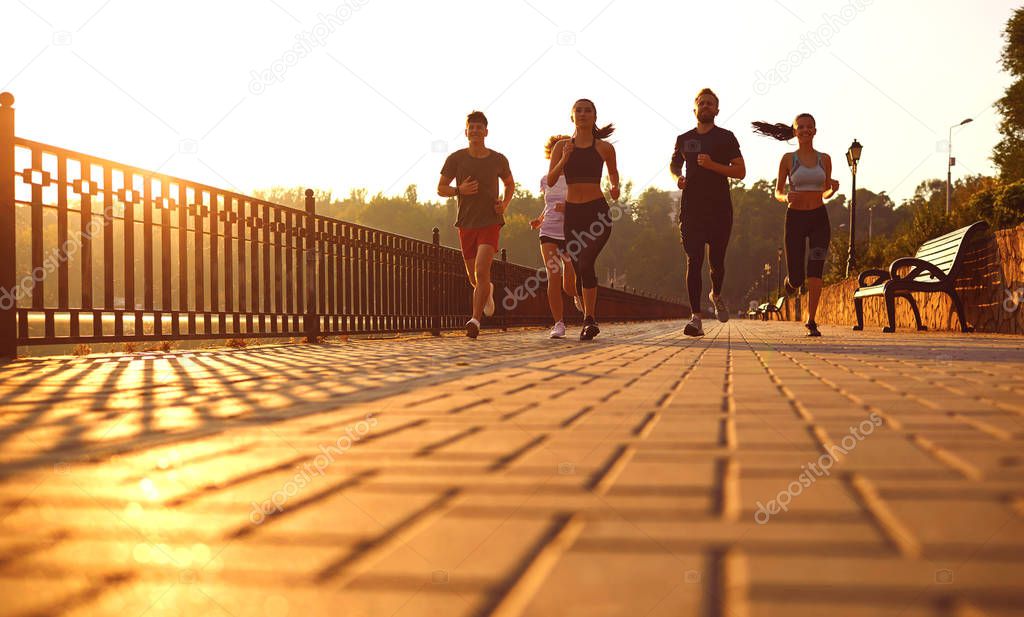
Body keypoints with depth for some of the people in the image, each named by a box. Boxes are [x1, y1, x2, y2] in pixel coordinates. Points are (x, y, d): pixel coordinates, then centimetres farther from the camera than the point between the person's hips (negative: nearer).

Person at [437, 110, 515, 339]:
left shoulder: (498, 160, 2)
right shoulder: (456, 159, -1)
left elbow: (510, 184, 21)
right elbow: (440, 188, 6)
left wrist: (504, 204, 1)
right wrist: (459, 190, -14)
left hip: (490, 222, -2)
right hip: (466, 224, 2)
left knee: (481, 270, -20)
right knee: (474, 278, 12)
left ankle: (475, 320, -18)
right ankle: (488, 290, 48)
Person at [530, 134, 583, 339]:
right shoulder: (546, 180, 11)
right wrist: (540, 219, 6)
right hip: (549, 234, 3)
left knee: (569, 285, -2)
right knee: (554, 278, -12)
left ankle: (578, 296, 36)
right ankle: (559, 324, -5)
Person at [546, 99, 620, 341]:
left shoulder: (604, 148, 3)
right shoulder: (561, 146, 5)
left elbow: (613, 173, 21)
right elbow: (550, 181, -3)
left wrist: (615, 188, 1)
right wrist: (564, 159, -17)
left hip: (597, 211, -3)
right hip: (572, 213, 3)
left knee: (586, 263, -22)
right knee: (579, 270, 6)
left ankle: (589, 320, -17)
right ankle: (591, 320, 23)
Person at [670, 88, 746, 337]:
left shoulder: (726, 137, 5)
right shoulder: (684, 139, 14)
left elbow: (740, 171, -1)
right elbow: (674, 164, 30)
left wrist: (712, 165, -15)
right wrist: (677, 177, 6)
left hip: (719, 207, -2)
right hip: (691, 207, 2)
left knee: (716, 261, 1)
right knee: (694, 262, -7)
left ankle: (716, 295, 35)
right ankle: (696, 319, -9)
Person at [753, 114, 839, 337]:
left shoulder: (824, 159, 7)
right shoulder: (788, 159, 0)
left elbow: (826, 193, 14)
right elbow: (777, 192, 6)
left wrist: (833, 188, -9)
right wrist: (786, 197, -17)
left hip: (819, 218, 1)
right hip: (795, 218, -1)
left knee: (815, 272, -13)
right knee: (796, 278, 0)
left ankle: (811, 321, -5)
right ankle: (791, 281, 39)